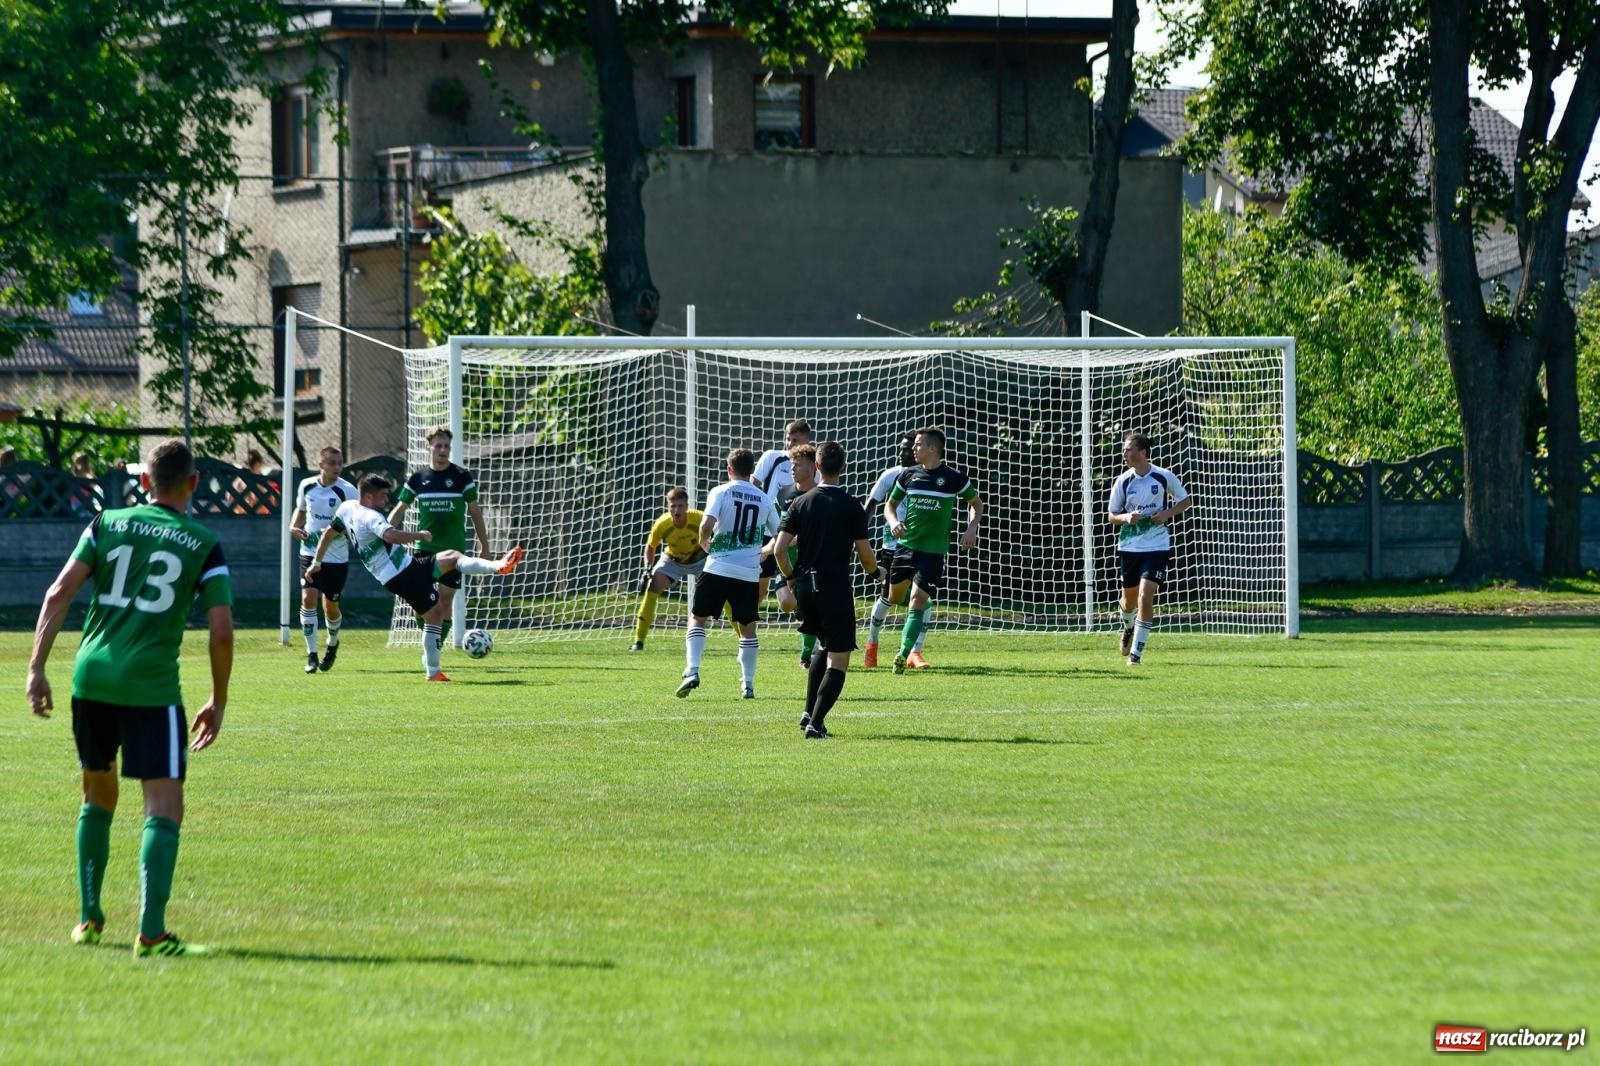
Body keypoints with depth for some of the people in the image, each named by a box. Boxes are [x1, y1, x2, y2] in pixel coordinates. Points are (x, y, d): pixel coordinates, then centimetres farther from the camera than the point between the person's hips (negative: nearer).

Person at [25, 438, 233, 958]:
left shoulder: (106, 524, 10)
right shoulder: (204, 546, 3)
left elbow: (60, 592, 1)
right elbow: (221, 630, -2)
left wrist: (36, 667, 3)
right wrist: (218, 701, 10)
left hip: (91, 679, 4)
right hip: (152, 687, -4)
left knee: (98, 797, 22)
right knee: (164, 808, -2)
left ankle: (89, 917, 26)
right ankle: (151, 931, -15)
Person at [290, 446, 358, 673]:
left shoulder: (347, 491, -12)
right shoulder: (306, 486, -1)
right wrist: (294, 527, -2)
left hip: (337, 557, -2)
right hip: (310, 552, 2)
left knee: (330, 606, 7)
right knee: (308, 598, -14)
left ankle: (332, 645, 38)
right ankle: (311, 654, -8)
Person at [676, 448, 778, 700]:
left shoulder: (721, 492, -3)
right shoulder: (764, 499, 8)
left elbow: (707, 524, -17)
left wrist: (704, 544, 3)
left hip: (719, 567, -3)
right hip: (749, 573, 3)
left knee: (698, 619, 7)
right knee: (747, 627, 14)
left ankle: (692, 671, -10)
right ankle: (748, 684, 12)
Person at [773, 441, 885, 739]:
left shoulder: (801, 504, 2)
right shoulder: (852, 506, -7)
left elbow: (781, 549, -2)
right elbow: (864, 554, -4)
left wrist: (791, 578, 15)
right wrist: (877, 572, 18)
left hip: (805, 588, 5)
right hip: (836, 588, -5)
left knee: (824, 647, 26)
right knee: (838, 660, -1)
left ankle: (809, 712, 18)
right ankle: (816, 723, -13)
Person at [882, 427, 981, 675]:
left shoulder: (954, 478, -5)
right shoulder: (908, 476, 4)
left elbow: (976, 503, 9)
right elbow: (890, 504, 14)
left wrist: (971, 528, -7)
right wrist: (893, 522, -8)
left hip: (934, 550, -4)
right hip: (906, 543, 4)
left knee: (918, 599, -13)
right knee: (893, 595, 9)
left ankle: (904, 654, -15)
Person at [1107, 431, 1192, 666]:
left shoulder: (1165, 477, -7)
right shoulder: (1122, 481, -2)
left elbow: (1186, 500, 7)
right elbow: (1111, 515, 5)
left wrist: (1167, 514, -12)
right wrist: (1126, 517, -17)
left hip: (1157, 547, -3)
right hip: (1129, 547, 3)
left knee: (1145, 597, -15)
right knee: (1129, 598, 15)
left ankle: (1136, 652, -7)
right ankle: (1128, 627, 50)